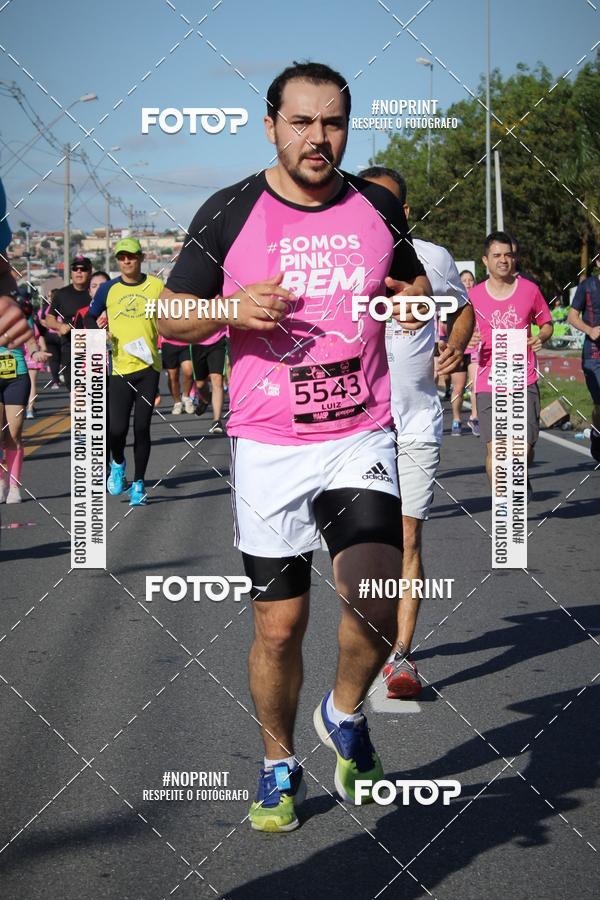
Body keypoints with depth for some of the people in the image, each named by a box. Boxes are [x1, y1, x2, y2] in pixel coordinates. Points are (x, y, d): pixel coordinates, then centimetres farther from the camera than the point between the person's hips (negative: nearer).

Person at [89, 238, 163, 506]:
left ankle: (138, 484, 12)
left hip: (148, 366, 0)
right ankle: (117, 464, 26)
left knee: (142, 428, 0)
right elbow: (90, 320, 17)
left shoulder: (157, 287, 4)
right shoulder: (108, 289, 5)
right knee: (117, 429, -6)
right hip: (119, 367, 0)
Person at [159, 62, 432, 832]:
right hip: (267, 448, -1)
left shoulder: (379, 207, 5)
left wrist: (410, 300, -3)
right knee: (278, 625, 5)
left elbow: (415, 285, 22)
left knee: (374, 599, -19)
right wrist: (232, 309, -16)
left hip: (361, 438, 1)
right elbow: (169, 316, 4)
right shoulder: (228, 213, -2)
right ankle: (279, 765, 29)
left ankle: (345, 713, 12)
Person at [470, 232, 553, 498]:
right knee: (494, 448, -11)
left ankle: (522, 480, 33)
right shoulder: (474, 296, 3)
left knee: (525, 447, -1)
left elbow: (546, 324, 17)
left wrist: (540, 337, -6)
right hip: (489, 383, 0)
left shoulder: (529, 289, 4)